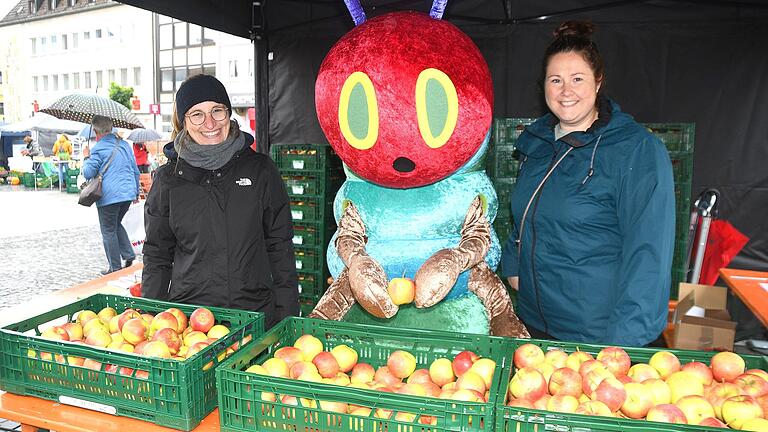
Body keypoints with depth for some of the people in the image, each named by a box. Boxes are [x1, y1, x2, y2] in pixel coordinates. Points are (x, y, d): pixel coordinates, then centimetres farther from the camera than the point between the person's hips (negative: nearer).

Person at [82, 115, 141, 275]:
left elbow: (88, 173, -8)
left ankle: (115, 268, 10)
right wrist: (136, 192, 25)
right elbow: (135, 171, 16)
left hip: (108, 197, -6)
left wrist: (86, 157, 9)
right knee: (117, 224, 25)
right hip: (128, 194, 6)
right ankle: (129, 254, 15)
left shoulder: (98, 149, -9)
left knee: (109, 232, 5)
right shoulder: (125, 145, 11)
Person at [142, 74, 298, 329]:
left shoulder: (260, 169, 1)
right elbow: (157, 255, 10)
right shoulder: (168, 179, 4)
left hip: (257, 314, 0)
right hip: (188, 314, 1)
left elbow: (280, 246, 3)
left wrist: (288, 315, 0)